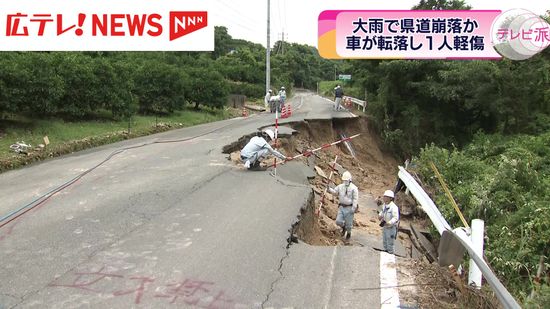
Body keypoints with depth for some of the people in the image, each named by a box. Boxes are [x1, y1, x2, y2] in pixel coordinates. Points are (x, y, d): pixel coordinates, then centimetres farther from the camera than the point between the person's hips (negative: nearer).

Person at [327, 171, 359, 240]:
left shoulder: (354, 188, -9)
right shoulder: (340, 186, 7)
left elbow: (355, 199, -11)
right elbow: (334, 192, 9)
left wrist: (353, 208, -16)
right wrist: (329, 189, -11)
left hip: (349, 208, -4)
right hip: (341, 207, 4)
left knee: (348, 222, 5)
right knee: (338, 221, -3)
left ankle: (348, 233, 33)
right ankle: (344, 227, 30)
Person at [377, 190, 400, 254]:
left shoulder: (393, 207, -25)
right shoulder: (385, 205, 2)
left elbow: (396, 218, -27)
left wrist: (388, 223, -37)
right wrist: (380, 215, -3)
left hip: (391, 228, -9)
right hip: (385, 227, 9)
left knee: (390, 243, 3)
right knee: (384, 241, 23)